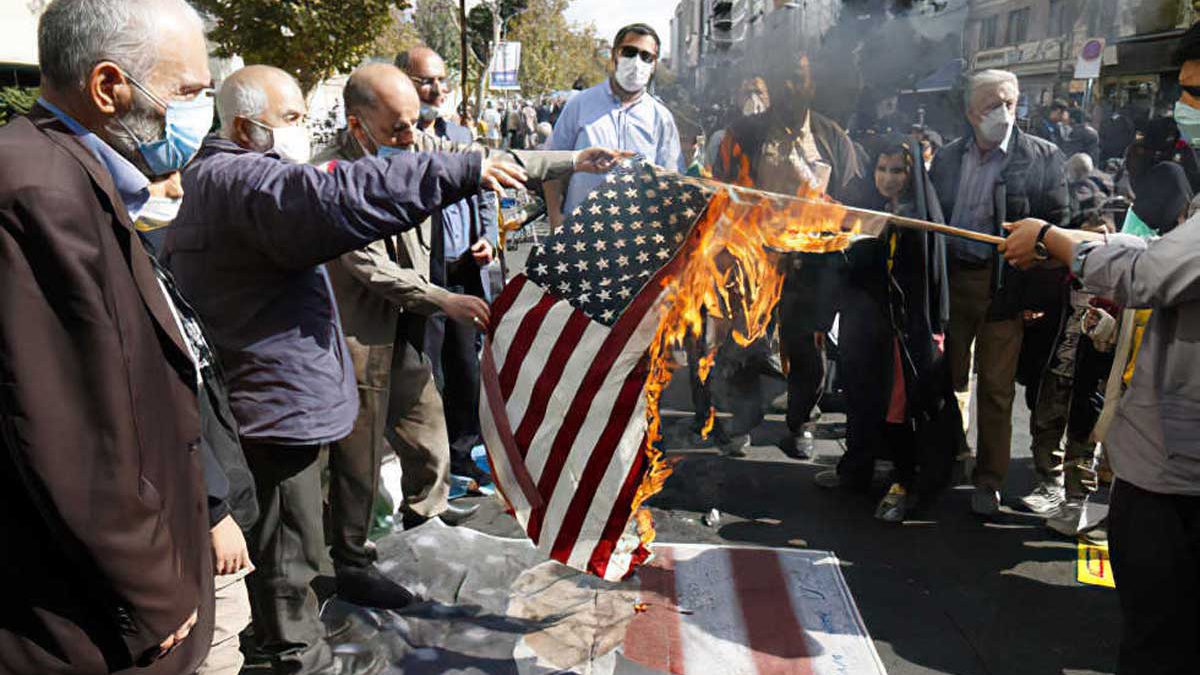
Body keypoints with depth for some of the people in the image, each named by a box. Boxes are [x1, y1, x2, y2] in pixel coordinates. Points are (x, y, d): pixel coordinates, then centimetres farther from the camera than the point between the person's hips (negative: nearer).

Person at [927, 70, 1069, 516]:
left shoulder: (1042, 157, -3)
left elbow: (1058, 225, -2)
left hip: (1005, 286, -3)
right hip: (951, 280, 3)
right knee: (949, 378, 12)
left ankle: (988, 480, 17)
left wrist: (1040, 292, -9)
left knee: (997, 389, 4)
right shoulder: (947, 158, 8)